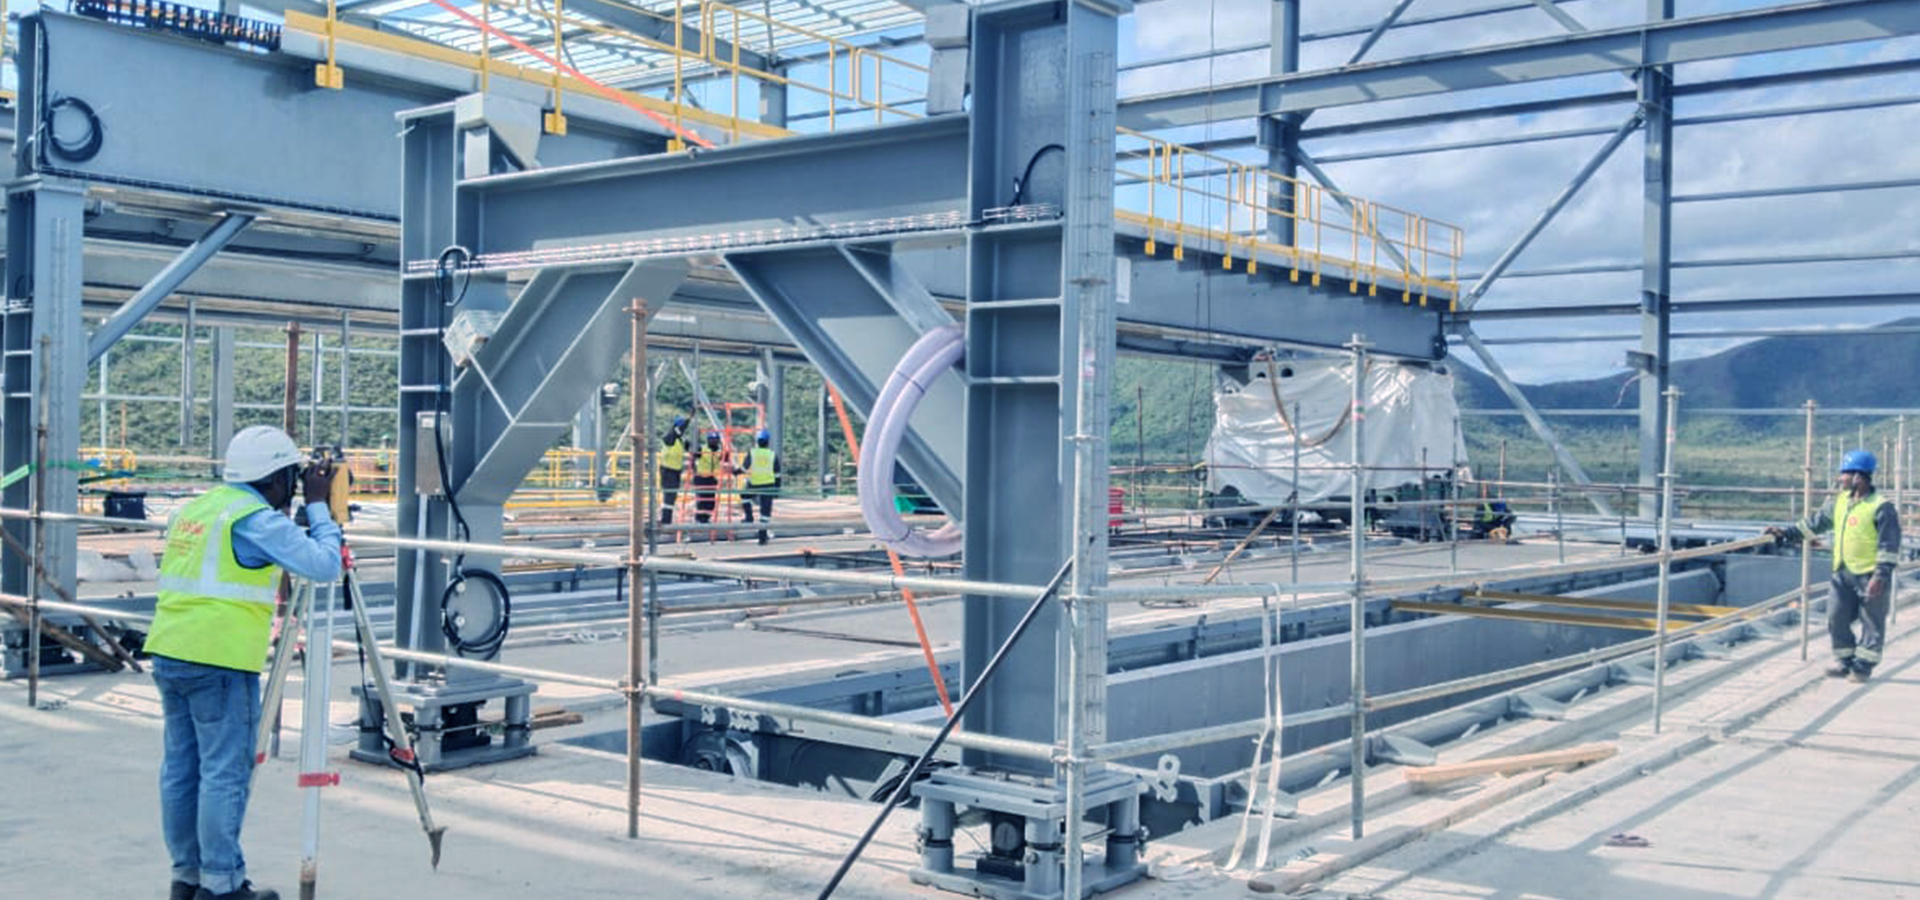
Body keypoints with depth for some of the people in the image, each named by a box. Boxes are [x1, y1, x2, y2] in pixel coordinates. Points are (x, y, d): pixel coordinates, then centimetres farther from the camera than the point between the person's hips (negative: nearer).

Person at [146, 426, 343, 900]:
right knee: (225, 773, -3)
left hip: (168, 652, 9)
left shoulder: (195, 508, 17)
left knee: (181, 767, 13)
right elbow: (324, 565, -13)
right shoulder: (258, 519, -10)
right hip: (220, 662, -9)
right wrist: (318, 506, -1)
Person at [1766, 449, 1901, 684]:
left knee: (1872, 622, 4)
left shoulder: (1881, 507, -14)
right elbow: (1818, 520, 16)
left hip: (1869, 576, -7)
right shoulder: (1842, 500, 8)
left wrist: (1881, 576, -20)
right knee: (1836, 618, 8)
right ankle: (1844, 661, 21)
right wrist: (1788, 533, 9)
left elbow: (1889, 546, -15)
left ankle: (1863, 666, 11)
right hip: (1844, 573, 7)